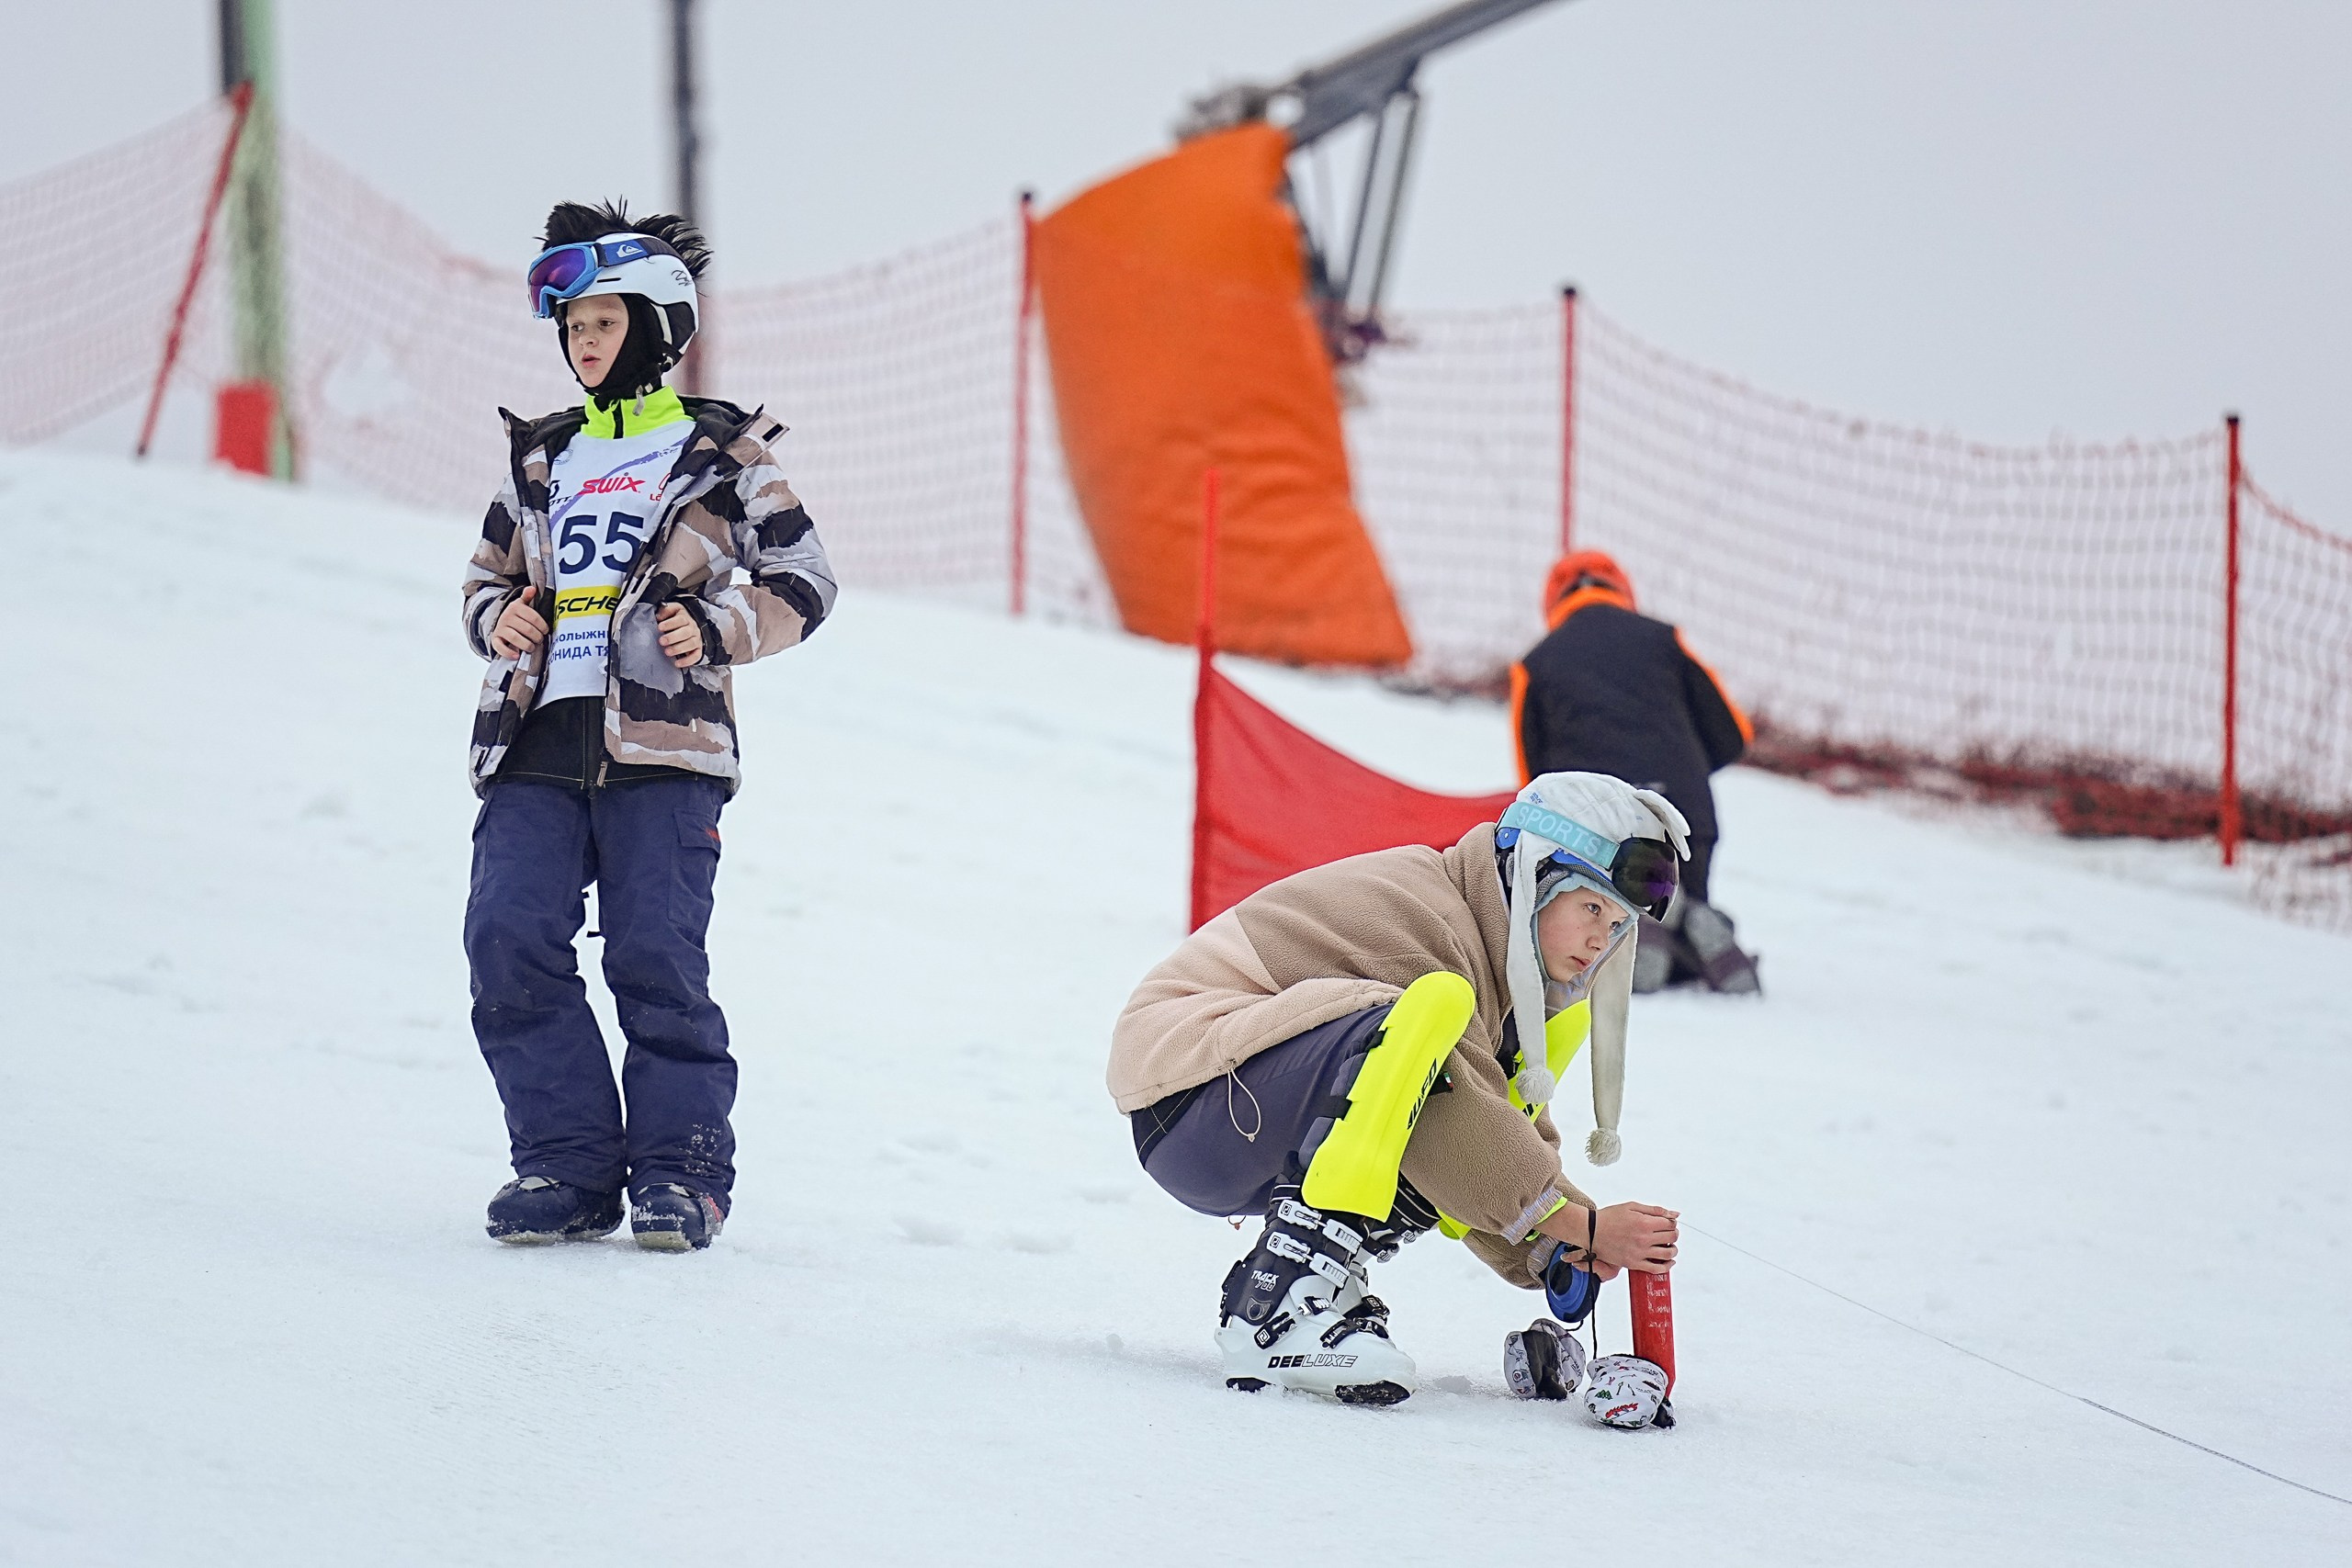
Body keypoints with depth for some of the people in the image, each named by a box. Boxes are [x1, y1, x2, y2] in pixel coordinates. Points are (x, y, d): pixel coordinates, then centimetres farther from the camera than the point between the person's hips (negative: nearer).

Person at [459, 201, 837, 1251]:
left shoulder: (722, 454, 9)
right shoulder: (541, 458, 22)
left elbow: (801, 585, 9)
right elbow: (487, 576, 30)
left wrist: (719, 629, -8)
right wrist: (498, 621, 8)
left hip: (662, 746, -4)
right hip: (537, 743, 4)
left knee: (656, 958, -12)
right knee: (510, 946, -11)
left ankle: (680, 1166, -2)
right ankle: (566, 1163, -4)